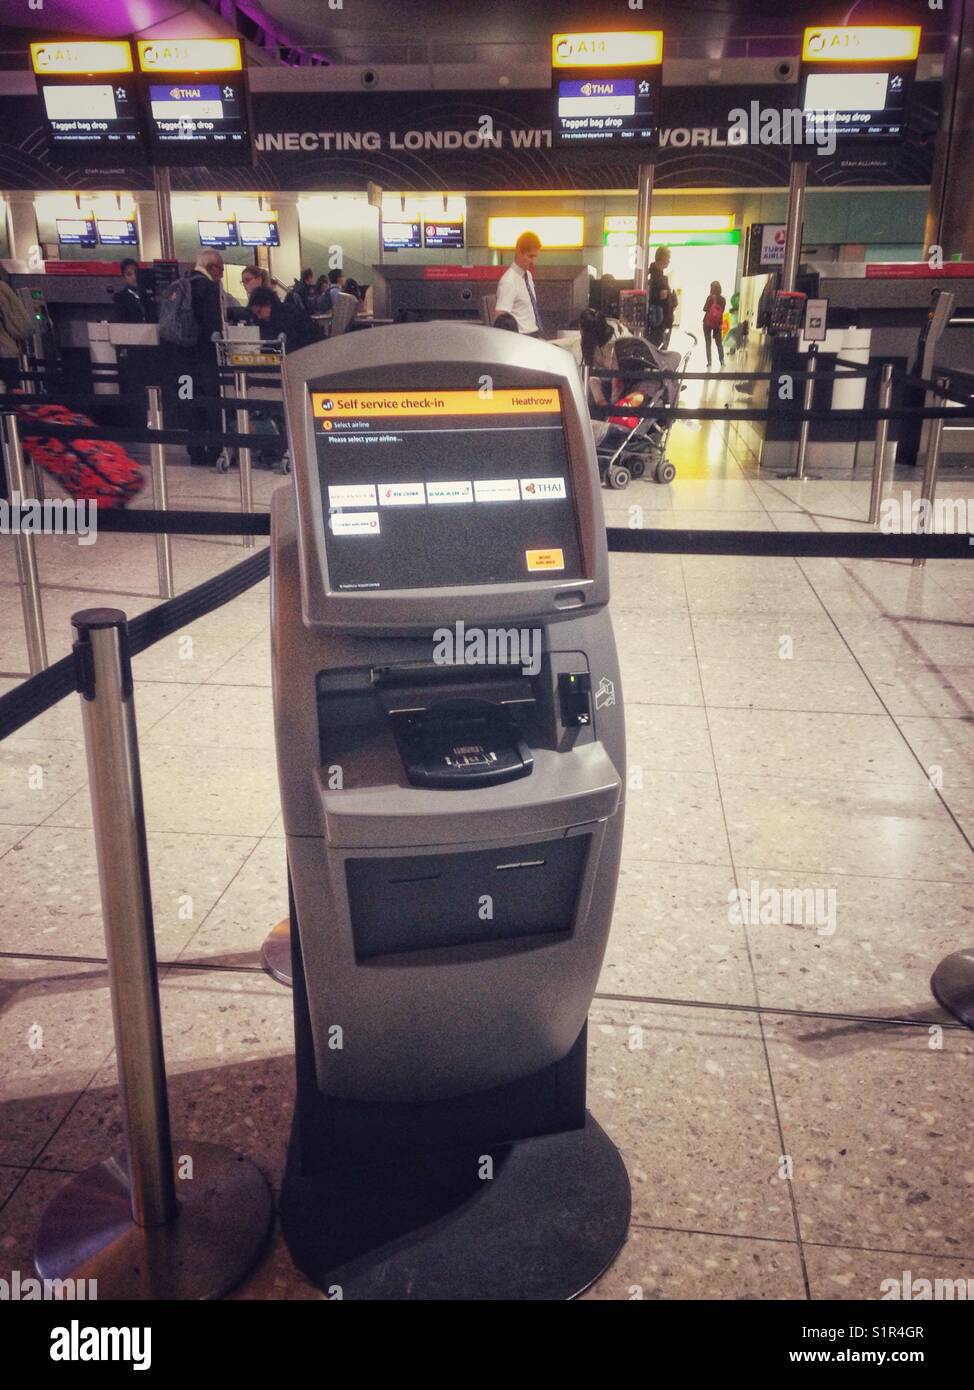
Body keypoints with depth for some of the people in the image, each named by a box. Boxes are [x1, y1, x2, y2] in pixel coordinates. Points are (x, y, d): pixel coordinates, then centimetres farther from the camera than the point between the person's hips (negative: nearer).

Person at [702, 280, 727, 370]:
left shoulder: (710, 297, -12)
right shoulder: (723, 299, -1)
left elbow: (705, 309, -9)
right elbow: (722, 311, 5)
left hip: (708, 322, -3)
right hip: (718, 323, 3)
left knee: (708, 343, 5)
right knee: (719, 342, 13)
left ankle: (709, 362, 0)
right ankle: (722, 360, 5)